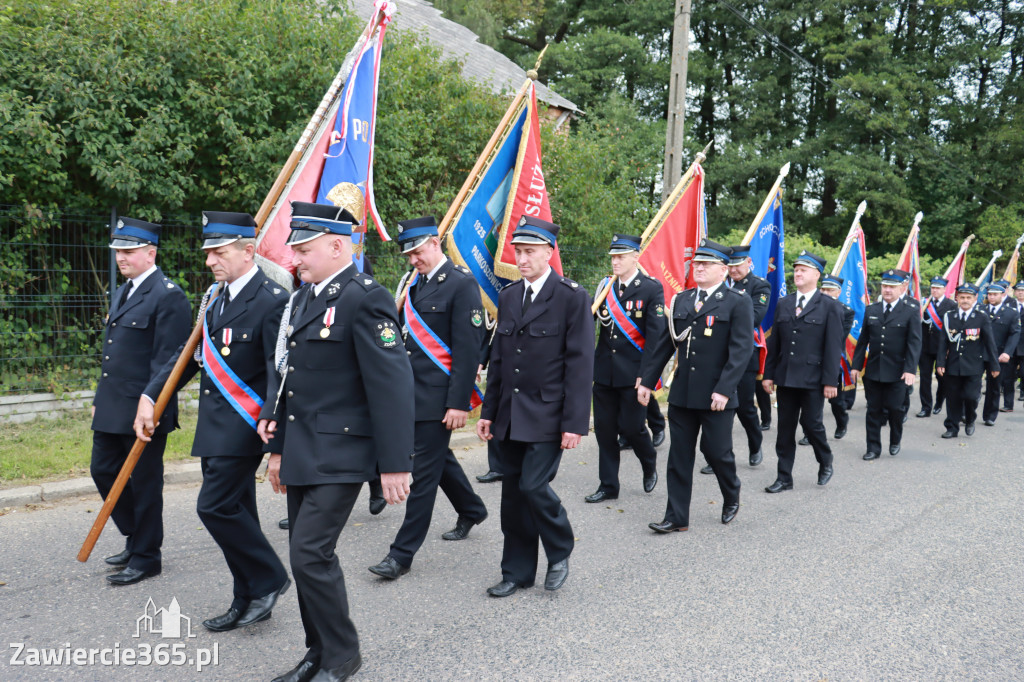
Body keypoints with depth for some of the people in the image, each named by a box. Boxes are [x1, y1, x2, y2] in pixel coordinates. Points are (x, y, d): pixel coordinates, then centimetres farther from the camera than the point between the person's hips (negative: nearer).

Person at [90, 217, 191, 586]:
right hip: (111, 408, 9)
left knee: (145, 483, 3)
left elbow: (167, 359, -18)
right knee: (103, 471, 15)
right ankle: (135, 538, 32)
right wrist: (100, 399, 19)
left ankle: (146, 557, 18)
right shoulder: (123, 292, 15)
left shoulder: (169, 296, -14)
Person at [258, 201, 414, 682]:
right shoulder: (303, 297, 13)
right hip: (300, 454, 9)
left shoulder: (364, 298, -15)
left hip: (339, 455, -9)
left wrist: (395, 463, -19)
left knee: (310, 554, -8)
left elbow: (392, 384, -18)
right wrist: (278, 447, 20)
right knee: (308, 556, 14)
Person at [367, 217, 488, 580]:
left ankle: (403, 553, 5)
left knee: (424, 470, -2)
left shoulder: (461, 284, -11)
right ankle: (471, 510, 44)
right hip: (411, 392, 8)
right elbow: (402, 335, 14)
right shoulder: (413, 283, 12)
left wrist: (459, 403, -19)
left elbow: (468, 349, -15)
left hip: (438, 396, -8)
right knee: (438, 457, 21)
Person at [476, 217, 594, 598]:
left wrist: (575, 422, -15)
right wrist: (489, 410, 11)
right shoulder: (508, 297, 11)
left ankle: (560, 552, 17)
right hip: (511, 416, 6)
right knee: (512, 493, 9)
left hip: (547, 415, -6)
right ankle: (517, 572, 23)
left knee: (533, 485, -10)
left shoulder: (572, 297, -7)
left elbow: (580, 363, -11)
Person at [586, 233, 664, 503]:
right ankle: (608, 486, 21)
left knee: (631, 427, 0)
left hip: (633, 374, -4)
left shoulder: (652, 288, -6)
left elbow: (655, 334, -10)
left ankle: (649, 465, 32)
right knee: (604, 429, 8)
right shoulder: (604, 286, 8)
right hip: (604, 371, 5)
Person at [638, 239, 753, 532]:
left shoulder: (738, 303, -4)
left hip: (716, 395, -4)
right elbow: (663, 343, 12)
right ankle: (676, 517, 14)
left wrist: (724, 389, -20)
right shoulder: (681, 300, 11)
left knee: (717, 451, 5)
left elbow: (741, 350, -12)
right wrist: (646, 380, 8)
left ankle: (731, 498, 34)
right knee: (679, 456, 6)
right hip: (682, 393, 5)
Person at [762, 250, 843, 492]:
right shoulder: (783, 304, 10)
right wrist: (768, 373, 7)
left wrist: (830, 381, -11)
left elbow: (833, 347, -6)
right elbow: (774, 342, 11)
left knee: (811, 423, 1)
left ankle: (826, 463, 29)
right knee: (785, 427, 7)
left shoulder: (829, 307, -2)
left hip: (813, 379, -4)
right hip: (786, 377, 4)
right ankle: (784, 477, 14)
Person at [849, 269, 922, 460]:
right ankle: (874, 448, 15)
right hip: (873, 371, 3)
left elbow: (914, 342, -7)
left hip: (897, 372, -3)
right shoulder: (871, 310, 8)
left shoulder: (911, 312, -2)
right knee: (873, 410, 6)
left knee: (895, 409, 4)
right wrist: (856, 365, 6)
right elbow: (863, 340, 11)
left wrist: (910, 369, -16)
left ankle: (895, 442, 29)